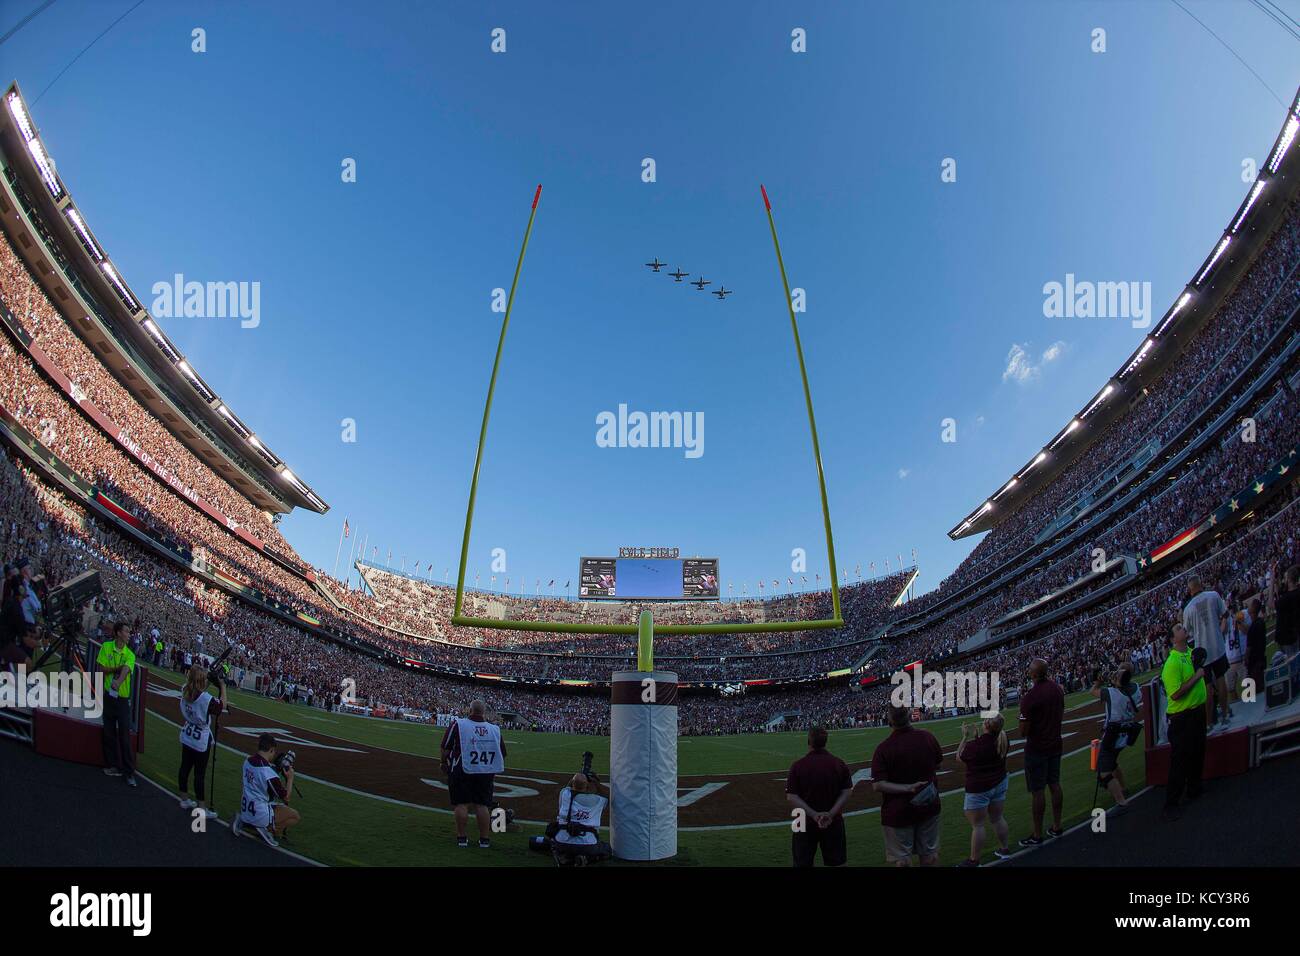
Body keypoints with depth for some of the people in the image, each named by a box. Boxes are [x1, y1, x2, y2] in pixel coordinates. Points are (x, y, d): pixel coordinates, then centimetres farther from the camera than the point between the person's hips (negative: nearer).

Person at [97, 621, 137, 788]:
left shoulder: (130, 655, -5)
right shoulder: (106, 647, 0)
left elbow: (125, 671, -23)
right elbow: (101, 669, -2)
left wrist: (118, 681, -43)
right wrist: (117, 669, -17)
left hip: (123, 698, -2)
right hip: (108, 696, 2)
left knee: (125, 735, -4)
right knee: (109, 732, 7)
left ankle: (129, 772, -1)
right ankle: (113, 765, 21)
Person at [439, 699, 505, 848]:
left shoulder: (457, 724, -8)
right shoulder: (495, 729, 3)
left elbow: (446, 749, -5)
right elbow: (502, 754, 10)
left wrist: (445, 763, 11)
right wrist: (493, 769, 24)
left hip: (461, 771, -3)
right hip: (485, 773, 3)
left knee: (461, 804, 6)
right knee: (482, 805, 9)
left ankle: (461, 837, 9)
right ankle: (484, 839, 12)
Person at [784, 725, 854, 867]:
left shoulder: (797, 766, -8)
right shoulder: (839, 764, -3)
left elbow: (791, 797, -11)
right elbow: (847, 792, -7)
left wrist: (813, 814, -15)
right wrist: (831, 814, -14)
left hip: (805, 823, -1)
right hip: (833, 823, 2)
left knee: (803, 863, 8)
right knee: (836, 862, 12)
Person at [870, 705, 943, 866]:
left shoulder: (883, 748, -20)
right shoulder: (927, 737, -11)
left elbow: (877, 785, -24)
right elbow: (938, 764, 7)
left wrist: (908, 788, -22)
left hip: (898, 812, -4)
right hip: (929, 807, 4)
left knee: (902, 860, 7)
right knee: (930, 854, 19)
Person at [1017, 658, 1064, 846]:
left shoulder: (1029, 698, -24)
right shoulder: (1057, 689, -1)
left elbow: (1023, 732, -19)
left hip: (1036, 749, -7)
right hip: (1055, 744, 7)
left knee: (1037, 791, 1)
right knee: (1054, 784, 18)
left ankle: (1037, 836, 9)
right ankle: (1057, 827, 30)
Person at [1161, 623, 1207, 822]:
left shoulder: (1190, 652, 5)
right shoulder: (1172, 663, -22)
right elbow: (1175, 694, -28)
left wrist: (1200, 666, 4)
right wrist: (1196, 676, -22)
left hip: (1198, 711, 9)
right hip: (1182, 717, -9)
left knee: (1198, 753, 22)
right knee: (1180, 760, -5)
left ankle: (1194, 789, 40)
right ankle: (1171, 804, 3)